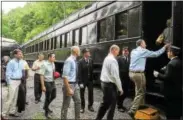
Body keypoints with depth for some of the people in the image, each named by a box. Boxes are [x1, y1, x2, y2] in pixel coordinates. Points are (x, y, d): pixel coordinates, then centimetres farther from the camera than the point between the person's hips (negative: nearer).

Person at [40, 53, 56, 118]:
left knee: (53, 96, 18)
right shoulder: (45, 64, -19)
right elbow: (41, 75, -18)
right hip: (47, 82, -7)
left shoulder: (53, 64, 1)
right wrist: (43, 86, -20)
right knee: (48, 98, 5)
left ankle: (46, 107, 43)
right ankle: (46, 112, 27)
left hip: (53, 82, 7)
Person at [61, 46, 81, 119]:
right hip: (69, 84, -9)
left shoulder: (74, 61, 8)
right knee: (66, 104, 4)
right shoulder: (69, 61, -20)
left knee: (78, 102, 18)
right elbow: (65, 76, -25)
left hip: (75, 84, 9)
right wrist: (68, 89, -25)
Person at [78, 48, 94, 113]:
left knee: (91, 93, 9)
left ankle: (90, 106, 27)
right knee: (82, 94, 9)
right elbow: (79, 72, -14)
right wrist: (80, 82, -16)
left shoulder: (91, 60, -1)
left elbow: (92, 70, 2)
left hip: (90, 80, 3)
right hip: (83, 80, -3)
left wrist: (93, 78, -3)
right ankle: (82, 107, 24)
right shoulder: (80, 61, -13)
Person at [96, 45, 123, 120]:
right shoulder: (113, 60, -17)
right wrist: (120, 88, -13)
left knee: (105, 103, 18)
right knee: (112, 104, 2)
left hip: (104, 83, 9)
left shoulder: (106, 58, 11)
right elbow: (115, 76, -20)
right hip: (110, 84, -9)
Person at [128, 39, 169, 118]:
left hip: (132, 73, 8)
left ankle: (141, 105, 34)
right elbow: (156, 54, -4)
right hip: (139, 74, -8)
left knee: (140, 90, 23)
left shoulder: (133, 51, 12)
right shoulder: (144, 51, -9)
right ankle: (132, 111, -5)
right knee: (140, 93, -1)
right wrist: (164, 47, 8)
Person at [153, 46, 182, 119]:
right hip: (178, 90, 9)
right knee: (177, 110, 18)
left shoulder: (171, 63, -21)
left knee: (171, 111, 2)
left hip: (172, 92, -9)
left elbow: (167, 77, -24)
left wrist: (158, 75, -9)